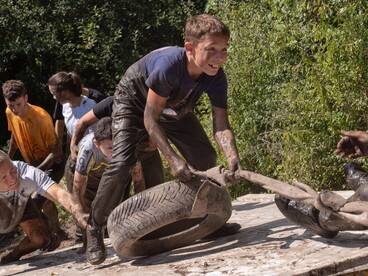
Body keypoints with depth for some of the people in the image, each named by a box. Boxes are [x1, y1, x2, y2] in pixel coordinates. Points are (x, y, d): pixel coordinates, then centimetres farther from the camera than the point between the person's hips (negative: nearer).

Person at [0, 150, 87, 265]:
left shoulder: (28, 174, -44)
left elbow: (58, 193, -56)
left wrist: (78, 213, -72)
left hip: (21, 203, 0)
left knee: (40, 239, -10)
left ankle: (11, 258, 20)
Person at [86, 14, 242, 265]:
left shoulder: (216, 77, -25)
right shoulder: (169, 64, -42)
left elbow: (221, 124, -26)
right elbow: (150, 118, -35)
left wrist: (233, 158, -46)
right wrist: (173, 159, -42)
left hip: (172, 106, 6)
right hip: (133, 101, -6)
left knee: (206, 156, -2)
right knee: (122, 163, -25)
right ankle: (95, 229, -6)